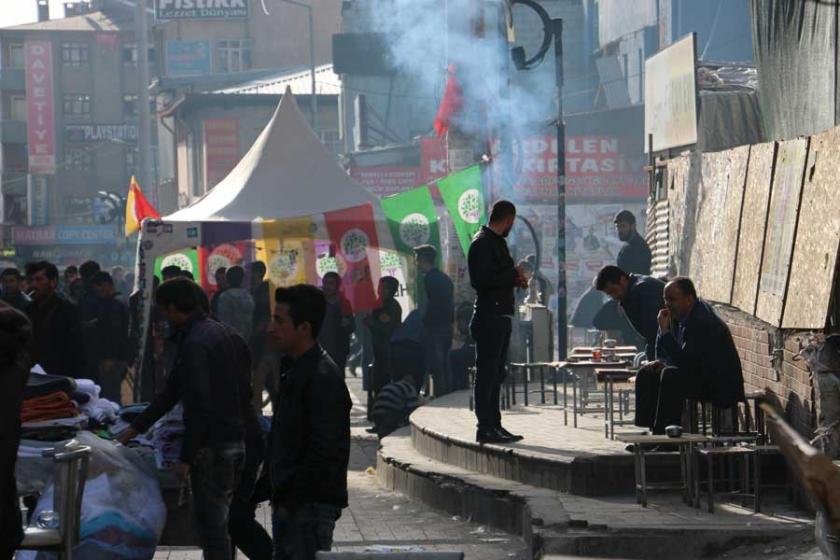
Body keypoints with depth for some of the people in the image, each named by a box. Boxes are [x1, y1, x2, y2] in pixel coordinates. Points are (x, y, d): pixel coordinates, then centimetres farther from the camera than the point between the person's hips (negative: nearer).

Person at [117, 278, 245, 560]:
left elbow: (199, 404, -22)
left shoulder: (195, 343, -17)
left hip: (212, 444, -9)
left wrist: (186, 457, -17)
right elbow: (174, 390, 19)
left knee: (211, 523, -4)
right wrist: (135, 428, 22)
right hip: (235, 440, 10)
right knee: (218, 520, 17)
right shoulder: (217, 331, 14)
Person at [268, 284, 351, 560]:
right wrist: (279, 493, 16)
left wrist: (291, 498, -19)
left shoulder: (324, 378, -18)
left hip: (311, 505, -10)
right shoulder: (294, 369, 14)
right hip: (290, 502, 10)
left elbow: (325, 451, -23)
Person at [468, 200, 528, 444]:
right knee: (487, 372, -7)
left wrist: (515, 278, 7)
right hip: (489, 316, -10)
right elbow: (481, 280, -22)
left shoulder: (496, 242, 19)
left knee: (496, 373, 13)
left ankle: (494, 425, 19)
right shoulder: (482, 243, -12)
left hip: (500, 316, 10)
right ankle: (485, 427, -6)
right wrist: (513, 275, -14)